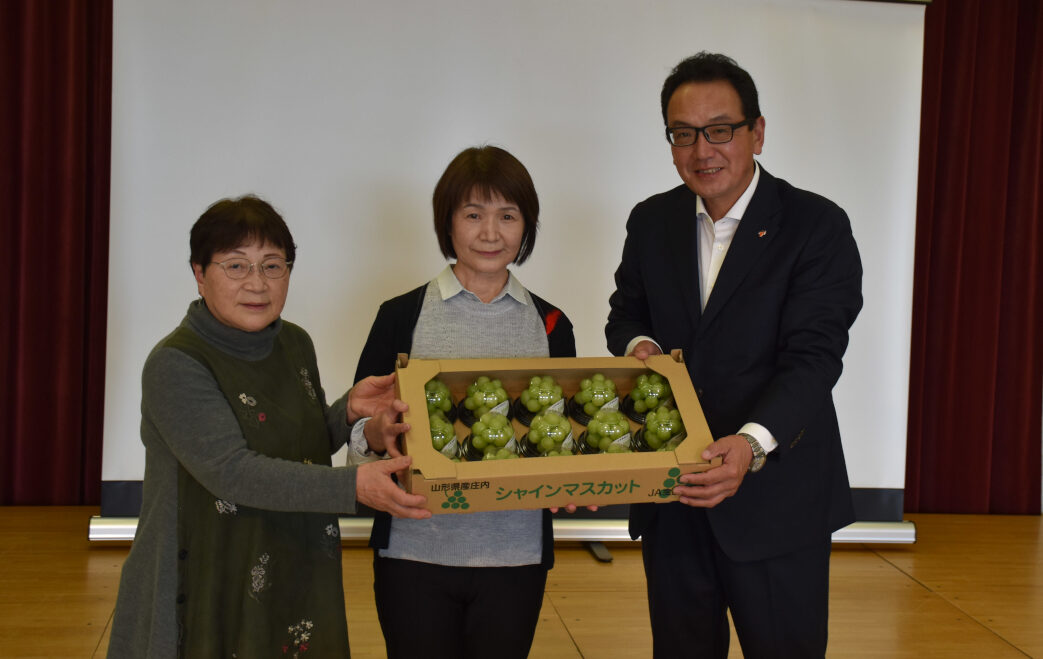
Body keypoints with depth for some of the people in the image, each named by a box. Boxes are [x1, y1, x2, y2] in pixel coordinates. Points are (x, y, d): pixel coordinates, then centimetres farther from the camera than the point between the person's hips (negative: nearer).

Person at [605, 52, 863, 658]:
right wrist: (640, 345, -9)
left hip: (776, 500, -4)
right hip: (671, 497, 5)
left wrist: (753, 444, -36)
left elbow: (813, 357, -19)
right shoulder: (652, 222, 6)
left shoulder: (817, 227, -10)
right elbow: (626, 312, 17)